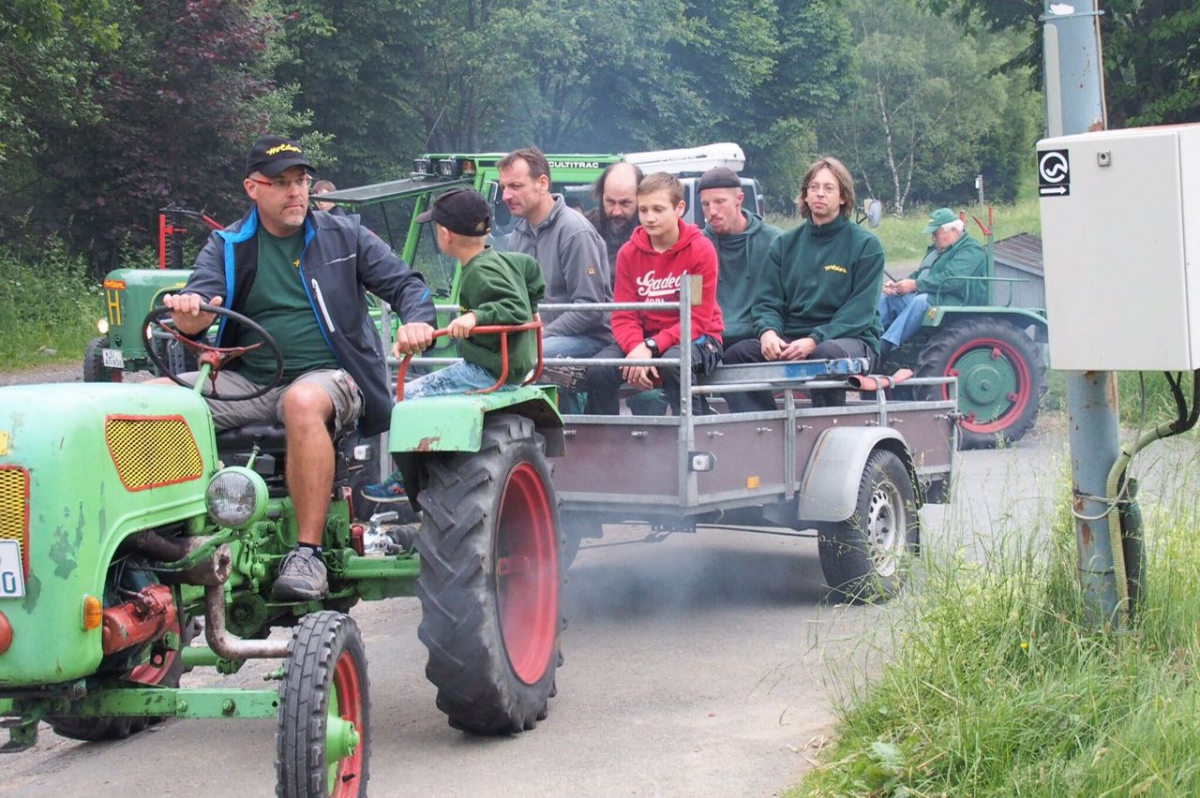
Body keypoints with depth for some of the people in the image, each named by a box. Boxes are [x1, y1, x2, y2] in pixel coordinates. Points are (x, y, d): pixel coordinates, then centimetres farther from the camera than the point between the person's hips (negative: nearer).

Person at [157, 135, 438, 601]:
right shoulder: (227, 247, 11)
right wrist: (188, 313, -30)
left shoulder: (344, 236, 9)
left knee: (303, 402, -41)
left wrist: (418, 321, -15)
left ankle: (308, 553, -39)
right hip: (248, 381, 3)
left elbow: (404, 284, 8)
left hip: (327, 375, -3)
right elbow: (200, 297, -4)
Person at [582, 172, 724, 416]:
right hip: (644, 339, 4)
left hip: (696, 340, -3)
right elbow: (623, 316, -2)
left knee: (674, 361, -38)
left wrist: (651, 347, -25)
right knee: (599, 369, -24)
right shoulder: (629, 253, 2)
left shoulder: (701, 250, -10)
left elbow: (699, 320, -13)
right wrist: (636, 349, -24)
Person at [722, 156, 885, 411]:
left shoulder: (866, 245, 2)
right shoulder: (784, 244, 14)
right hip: (789, 340, 4)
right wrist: (768, 331, -15)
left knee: (827, 353, -38)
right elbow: (767, 301, 9)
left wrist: (814, 340, -21)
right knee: (737, 354, -23)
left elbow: (860, 311, -7)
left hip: (849, 339, -4)